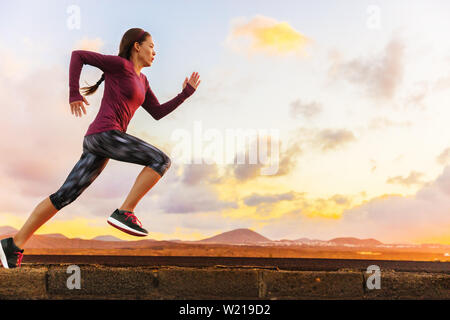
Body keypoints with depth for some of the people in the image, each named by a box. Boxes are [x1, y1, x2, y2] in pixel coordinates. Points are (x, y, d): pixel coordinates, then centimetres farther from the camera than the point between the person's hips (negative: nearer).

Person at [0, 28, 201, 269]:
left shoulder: (141, 81, 28)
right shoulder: (119, 63, 3)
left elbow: (157, 113, 28)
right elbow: (78, 54, 0)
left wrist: (186, 92, 23)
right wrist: (74, 94, -8)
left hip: (98, 144, 9)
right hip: (104, 134, -9)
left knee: (64, 196, 4)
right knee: (161, 160, -11)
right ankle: (124, 213, -15)